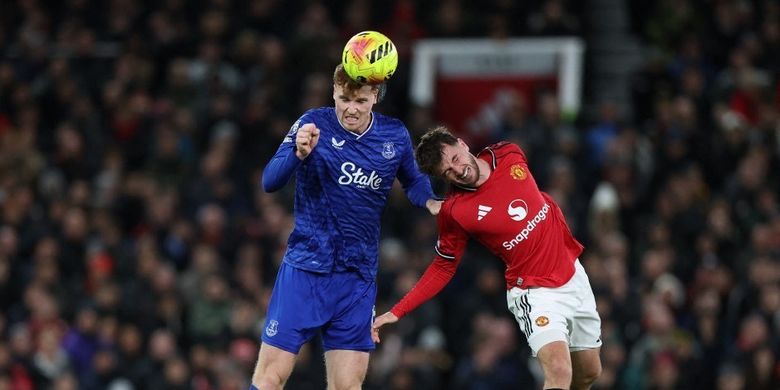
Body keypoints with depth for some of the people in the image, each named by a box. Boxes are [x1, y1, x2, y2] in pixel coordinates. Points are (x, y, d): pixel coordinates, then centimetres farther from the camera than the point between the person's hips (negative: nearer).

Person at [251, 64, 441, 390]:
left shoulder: (395, 136, 2)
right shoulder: (314, 124, -8)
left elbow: (413, 180, 21)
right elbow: (270, 182, -16)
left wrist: (430, 201, 0)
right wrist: (299, 153, -36)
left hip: (358, 278, 3)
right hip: (305, 269, -3)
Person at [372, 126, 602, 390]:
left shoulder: (510, 155, -8)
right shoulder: (453, 212, -17)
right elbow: (444, 267, -4)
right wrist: (397, 312, -10)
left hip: (573, 273, 5)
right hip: (535, 292, -5)